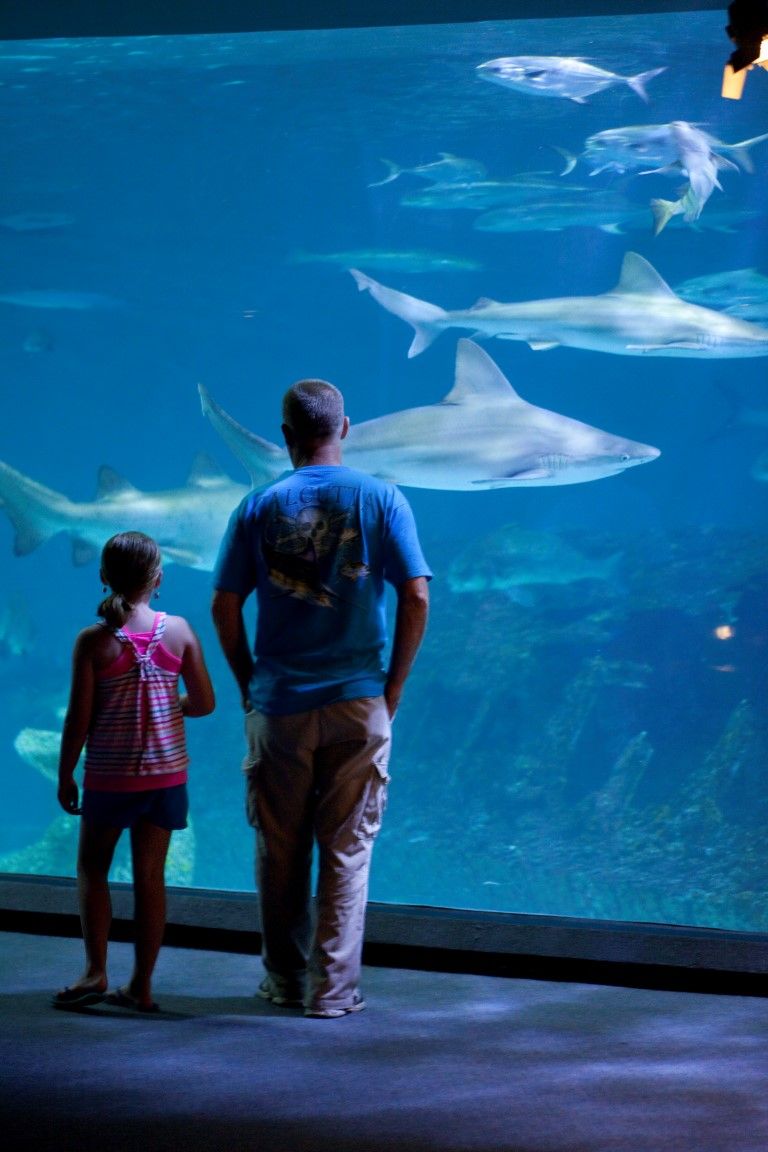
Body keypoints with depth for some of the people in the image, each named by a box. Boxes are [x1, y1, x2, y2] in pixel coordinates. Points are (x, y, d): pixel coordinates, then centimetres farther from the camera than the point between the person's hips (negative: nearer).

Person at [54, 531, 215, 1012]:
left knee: (93, 869, 13)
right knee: (151, 875, 7)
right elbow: (204, 702, 0)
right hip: (167, 772, 2)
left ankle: (96, 971, 2)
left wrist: (65, 774, 2)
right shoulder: (179, 631, -4)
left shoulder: (94, 641, -10)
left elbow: (79, 717, -9)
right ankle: (142, 985, 9)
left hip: (109, 776, -2)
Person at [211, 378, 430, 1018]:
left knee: (279, 851, 11)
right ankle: (333, 988, 5)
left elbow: (225, 607, -1)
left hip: (279, 705, 1)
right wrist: (394, 685, 2)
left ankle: (286, 982, 19)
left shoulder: (259, 508, 1)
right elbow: (416, 598, -7)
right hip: (358, 702, -1)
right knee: (347, 849, 5)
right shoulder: (381, 500, -1)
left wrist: (249, 685, 9)